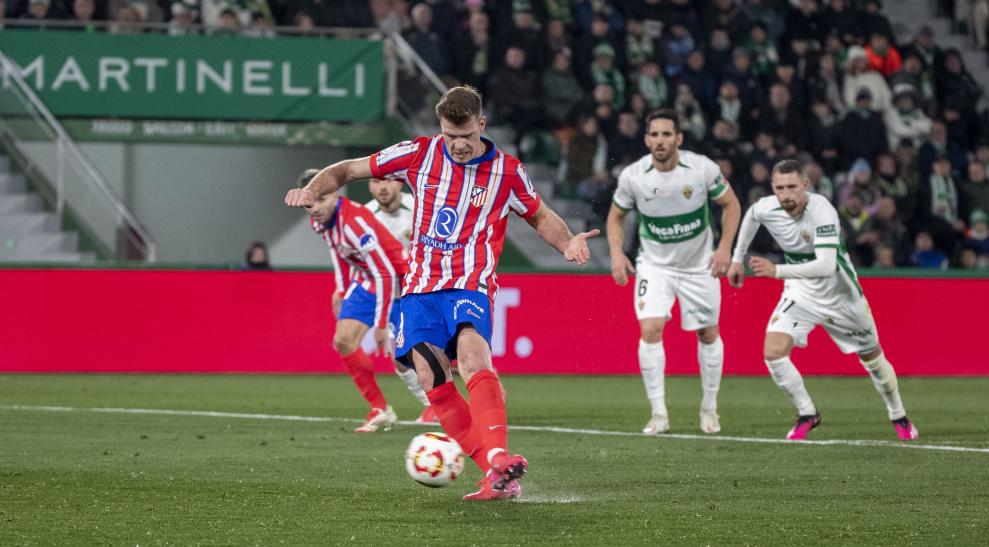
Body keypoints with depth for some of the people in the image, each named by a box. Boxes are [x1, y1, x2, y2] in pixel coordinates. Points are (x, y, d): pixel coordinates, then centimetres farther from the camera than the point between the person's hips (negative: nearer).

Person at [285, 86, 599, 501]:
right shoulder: (419, 154, 2)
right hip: (421, 285, 3)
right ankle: (497, 477, -15)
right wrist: (312, 190, -10)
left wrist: (567, 243, -4)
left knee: (473, 356, -32)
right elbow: (347, 170, 10)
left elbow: (541, 218, 17)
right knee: (432, 380, -15)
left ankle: (498, 458, -46)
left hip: (470, 284, -3)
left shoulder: (507, 172, 0)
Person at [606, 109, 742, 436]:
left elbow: (731, 204, -1)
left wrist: (725, 247, -12)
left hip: (699, 265, 1)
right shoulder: (632, 176, -14)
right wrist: (616, 253, -11)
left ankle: (709, 408, 28)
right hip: (654, 265, -1)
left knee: (708, 335, 8)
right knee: (650, 330, -18)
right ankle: (659, 414, -9)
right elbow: (616, 215, 4)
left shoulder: (702, 168, -17)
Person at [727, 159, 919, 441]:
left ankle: (899, 417, 37)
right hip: (800, 292, 3)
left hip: (840, 295, -3)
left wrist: (777, 270, -47)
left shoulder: (822, 212, -33)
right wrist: (737, 259, 14)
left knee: (872, 357, 12)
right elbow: (750, 216, 11)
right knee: (773, 353, -17)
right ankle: (807, 415, 4)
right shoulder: (766, 208, -16)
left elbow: (826, 266, -42)